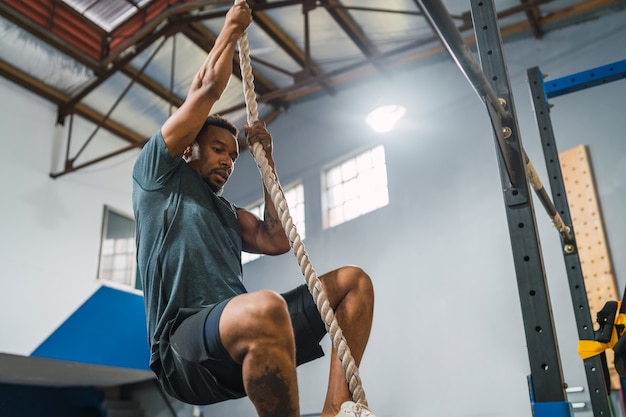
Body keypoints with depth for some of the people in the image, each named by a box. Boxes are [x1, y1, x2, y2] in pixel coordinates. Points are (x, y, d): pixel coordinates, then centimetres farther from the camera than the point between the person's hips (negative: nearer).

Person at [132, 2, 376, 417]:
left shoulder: (227, 211, 31)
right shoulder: (158, 172, 13)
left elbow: (277, 241, 14)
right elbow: (209, 87, 10)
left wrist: (266, 159, 20)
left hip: (243, 331, 8)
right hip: (184, 343, -8)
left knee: (354, 281, 3)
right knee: (265, 307, -41)